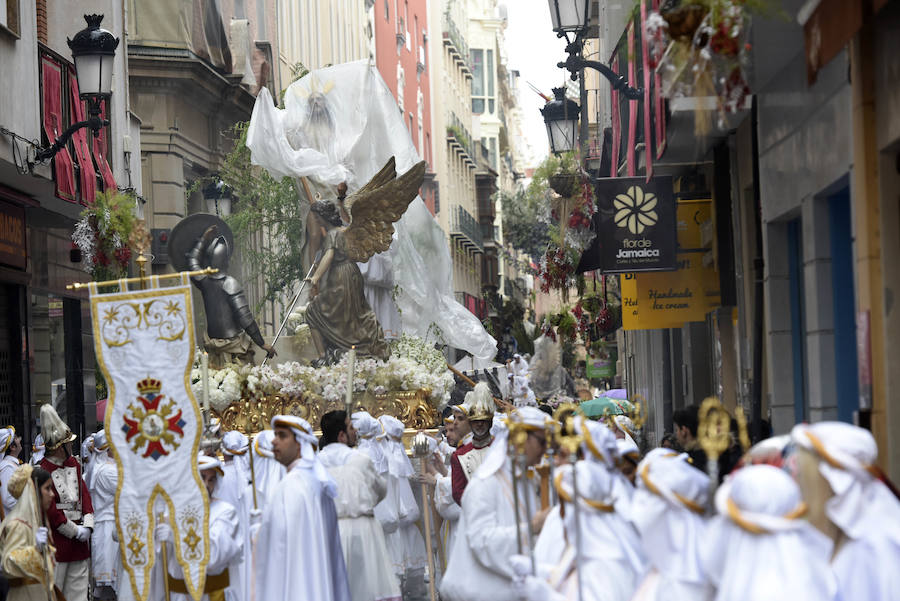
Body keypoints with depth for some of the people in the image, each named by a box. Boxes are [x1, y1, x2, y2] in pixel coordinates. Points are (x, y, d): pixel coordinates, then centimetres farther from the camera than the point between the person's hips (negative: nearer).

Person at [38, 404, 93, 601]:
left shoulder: (73, 464, 9)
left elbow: (84, 494, 9)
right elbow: (50, 510, -17)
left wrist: (87, 525, -4)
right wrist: (75, 531, -12)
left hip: (78, 540, 7)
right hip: (56, 538, -7)